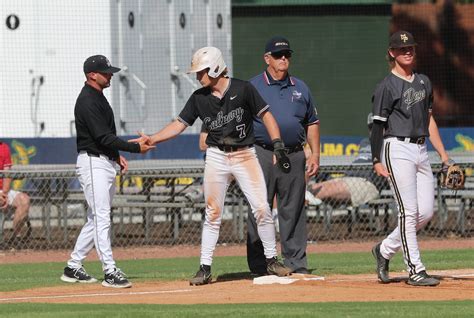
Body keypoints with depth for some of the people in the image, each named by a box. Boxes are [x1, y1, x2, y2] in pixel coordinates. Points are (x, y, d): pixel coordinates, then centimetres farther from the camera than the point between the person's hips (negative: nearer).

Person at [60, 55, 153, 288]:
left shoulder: (98, 97, 16)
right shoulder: (87, 101, -16)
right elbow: (103, 137, -22)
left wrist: (117, 155, 14)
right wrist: (135, 148, -20)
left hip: (106, 163, 10)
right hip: (93, 164, -10)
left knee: (96, 218, 13)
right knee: (101, 218, -11)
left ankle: (73, 268, 19)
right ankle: (110, 272, -14)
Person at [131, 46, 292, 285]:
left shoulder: (243, 89, -5)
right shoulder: (199, 98, 4)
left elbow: (266, 115, -2)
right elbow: (179, 124, 5)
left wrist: (278, 146, -11)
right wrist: (152, 140, -6)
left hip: (245, 155, -2)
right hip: (216, 157, 2)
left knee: (261, 208, -6)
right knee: (212, 214, 1)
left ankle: (271, 260, 8)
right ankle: (205, 268, 4)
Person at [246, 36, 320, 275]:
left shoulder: (300, 88, 15)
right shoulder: (253, 87, 3)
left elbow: (312, 123, 20)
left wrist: (315, 154, 10)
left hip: (294, 156, 4)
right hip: (262, 155, -4)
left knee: (293, 212, 7)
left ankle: (296, 263, 12)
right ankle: (258, 266, 0)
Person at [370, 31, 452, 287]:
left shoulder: (423, 82, 16)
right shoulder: (387, 86, -5)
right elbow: (378, 124, -7)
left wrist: (442, 154, 17)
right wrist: (377, 160, -13)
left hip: (420, 149, 7)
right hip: (397, 150, -7)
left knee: (426, 211, 3)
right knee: (409, 211, -11)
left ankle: (385, 250, 20)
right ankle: (415, 270, -9)